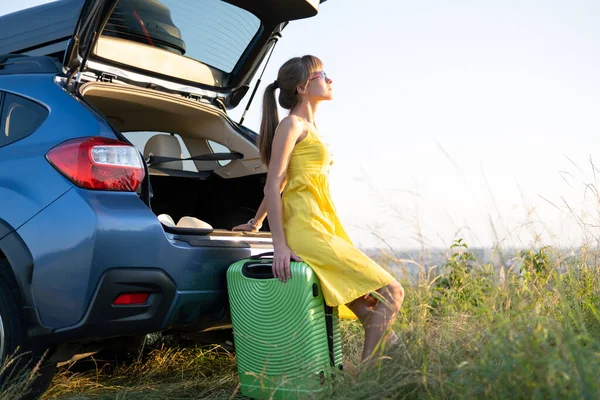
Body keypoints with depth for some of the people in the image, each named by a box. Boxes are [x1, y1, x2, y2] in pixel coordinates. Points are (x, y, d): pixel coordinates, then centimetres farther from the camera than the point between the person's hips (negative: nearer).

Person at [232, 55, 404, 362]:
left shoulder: (310, 129, 22)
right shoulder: (292, 124, -4)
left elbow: (280, 184, 30)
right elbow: (273, 186, -12)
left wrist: (256, 222, 37)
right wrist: (280, 246, -20)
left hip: (324, 227, 9)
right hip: (307, 230, -9)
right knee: (390, 293, -14)